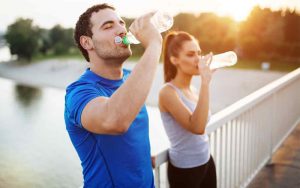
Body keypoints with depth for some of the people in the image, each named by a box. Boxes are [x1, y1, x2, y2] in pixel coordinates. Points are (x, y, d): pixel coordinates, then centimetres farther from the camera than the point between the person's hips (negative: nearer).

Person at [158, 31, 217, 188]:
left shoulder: (192, 89, 3)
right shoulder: (168, 92, -20)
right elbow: (197, 127, -32)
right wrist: (205, 82, -32)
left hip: (206, 161, 7)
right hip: (184, 169, -7)